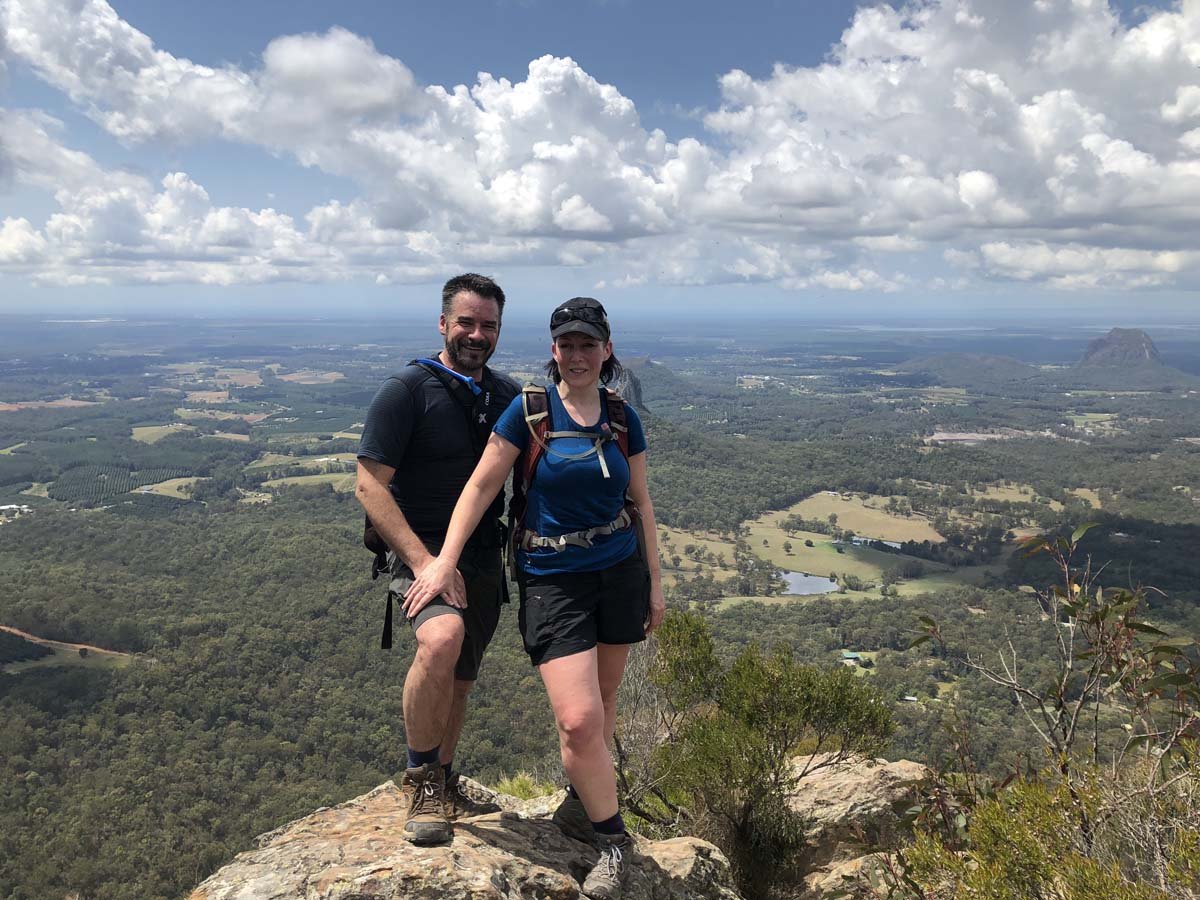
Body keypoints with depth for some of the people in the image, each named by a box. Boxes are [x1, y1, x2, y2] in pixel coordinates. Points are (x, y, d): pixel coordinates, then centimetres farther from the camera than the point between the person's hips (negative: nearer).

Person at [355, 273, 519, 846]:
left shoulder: (508, 396, 7)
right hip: (422, 552, -6)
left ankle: (443, 783, 40)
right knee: (441, 639, -33)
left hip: (485, 561, 6)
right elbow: (369, 484, -15)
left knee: (459, 679, 17)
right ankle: (419, 779, -10)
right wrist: (423, 561, -24)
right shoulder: (408, 390, -11)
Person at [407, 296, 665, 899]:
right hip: (553, 578, -4)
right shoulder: (530, 410, -7)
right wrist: (445, 561, -14)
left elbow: (640, 502, 12)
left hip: (619, 571, 4)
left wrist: (654, 579, 12)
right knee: (578, 720, -12)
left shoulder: (623, 418, 4)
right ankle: (612, 839, 12)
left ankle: (578, 805, 38)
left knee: (602, 701, 14)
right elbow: (481, 486, -6)